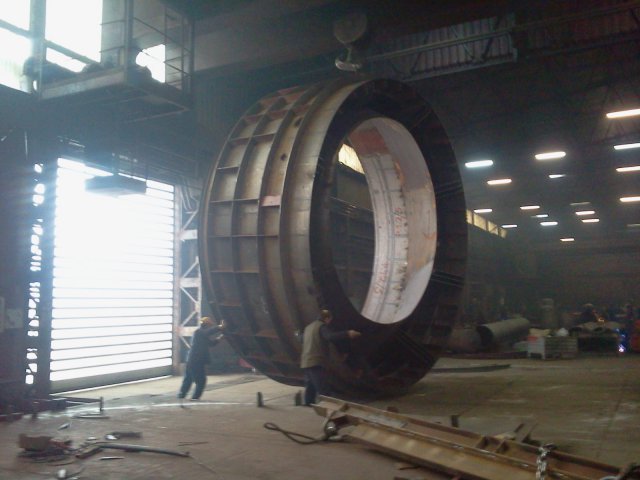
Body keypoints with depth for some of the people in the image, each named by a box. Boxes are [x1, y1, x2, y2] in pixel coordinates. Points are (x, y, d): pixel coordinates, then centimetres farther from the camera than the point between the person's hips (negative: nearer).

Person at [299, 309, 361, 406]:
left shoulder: (308, 327, 21)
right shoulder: (321, 326, -6)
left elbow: (302, 339, 40)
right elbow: (331, 336, -26)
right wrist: (347, 334, -33)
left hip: (306, 362, 9)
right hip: (315, 362, -9)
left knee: (310, 389, 12)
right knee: (322, 390, -13)